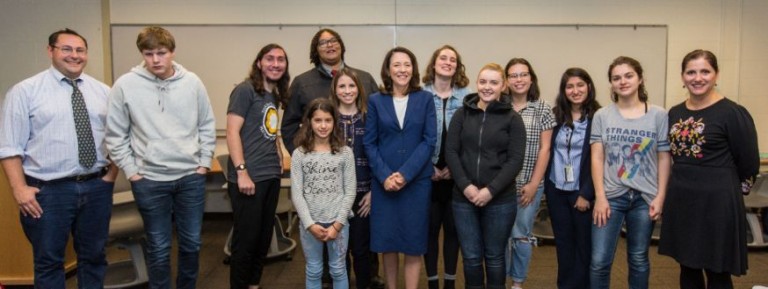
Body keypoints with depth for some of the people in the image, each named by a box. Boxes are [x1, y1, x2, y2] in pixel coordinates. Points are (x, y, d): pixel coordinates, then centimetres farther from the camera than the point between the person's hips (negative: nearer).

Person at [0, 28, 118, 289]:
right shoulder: (25, 91, -4)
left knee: (94, 257, 16)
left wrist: (112, 174, 1)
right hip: (48, 190, -3)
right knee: (49, 261, 10)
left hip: (97, 187, 3)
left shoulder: (103, 91, 7)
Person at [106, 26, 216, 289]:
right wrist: (131, 171, -3)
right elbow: (115, 135, 0)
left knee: (192, 243, 13)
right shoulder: (125, 85, -6)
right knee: (158, 247, 9)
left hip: (191, 176, 2)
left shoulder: (192, 82, -1)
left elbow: (207, 125, 8)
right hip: (149, 181, -2)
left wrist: (205, 162, 4)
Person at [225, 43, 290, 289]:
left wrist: (279, 158, 10)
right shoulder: (245, 90, -7)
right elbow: (232, 132, -14)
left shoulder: (275, 95, 15)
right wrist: (241, 171, -19)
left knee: (263, 238, 15)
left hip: (271, 176, 8)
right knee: (245, 240, 1)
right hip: (248, 177, -8)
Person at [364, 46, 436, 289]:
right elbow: (369, 143, 1)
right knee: (387, 240, 8)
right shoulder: (376, 100, 3)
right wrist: (385, 176, -12)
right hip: (384, 182, 1)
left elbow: (429, 141, -4)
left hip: (417, 181, -1)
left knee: (413, 241, 4)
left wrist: (405, 173, -14)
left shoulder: (425, 99, 2)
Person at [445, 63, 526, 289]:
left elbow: (515, 160, -6)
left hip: (500, 200, -1)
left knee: (494, 257, 11)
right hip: (464, 198, 2)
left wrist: (491, 190, -15)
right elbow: (450, 152, 0)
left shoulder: (512, 119, 0)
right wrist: (465, 186, -12)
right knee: (471, 257, 9)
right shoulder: (462, 114, 5)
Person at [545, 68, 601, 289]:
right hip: (556, 190, 4)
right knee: (563, 243, 13)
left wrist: (586, 194, -12)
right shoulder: (556, 115, 4)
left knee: (584, 244, 8)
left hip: (582, 192, -3)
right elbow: (548, 151, 8)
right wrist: (545, 185, 4)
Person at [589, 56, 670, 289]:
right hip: (611, 196, 0)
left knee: (638, 259, 14)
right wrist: (600, 197, -7)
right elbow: (597, 158, -1)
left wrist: (660, 197, -4)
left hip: (644, 197, 0)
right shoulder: (602, 116, 2)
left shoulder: (658, 115, 1)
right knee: (599, 261, -1)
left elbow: (664, 158, 1)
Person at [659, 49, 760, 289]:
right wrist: (686, 183, 14)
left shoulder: (733, 113, -11)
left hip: (717, 203, -5)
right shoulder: (674, 113, 7)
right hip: (680, 201, 6)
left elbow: (749, 163, -6)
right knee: (687, 268, 16)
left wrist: (722, 185, 5)